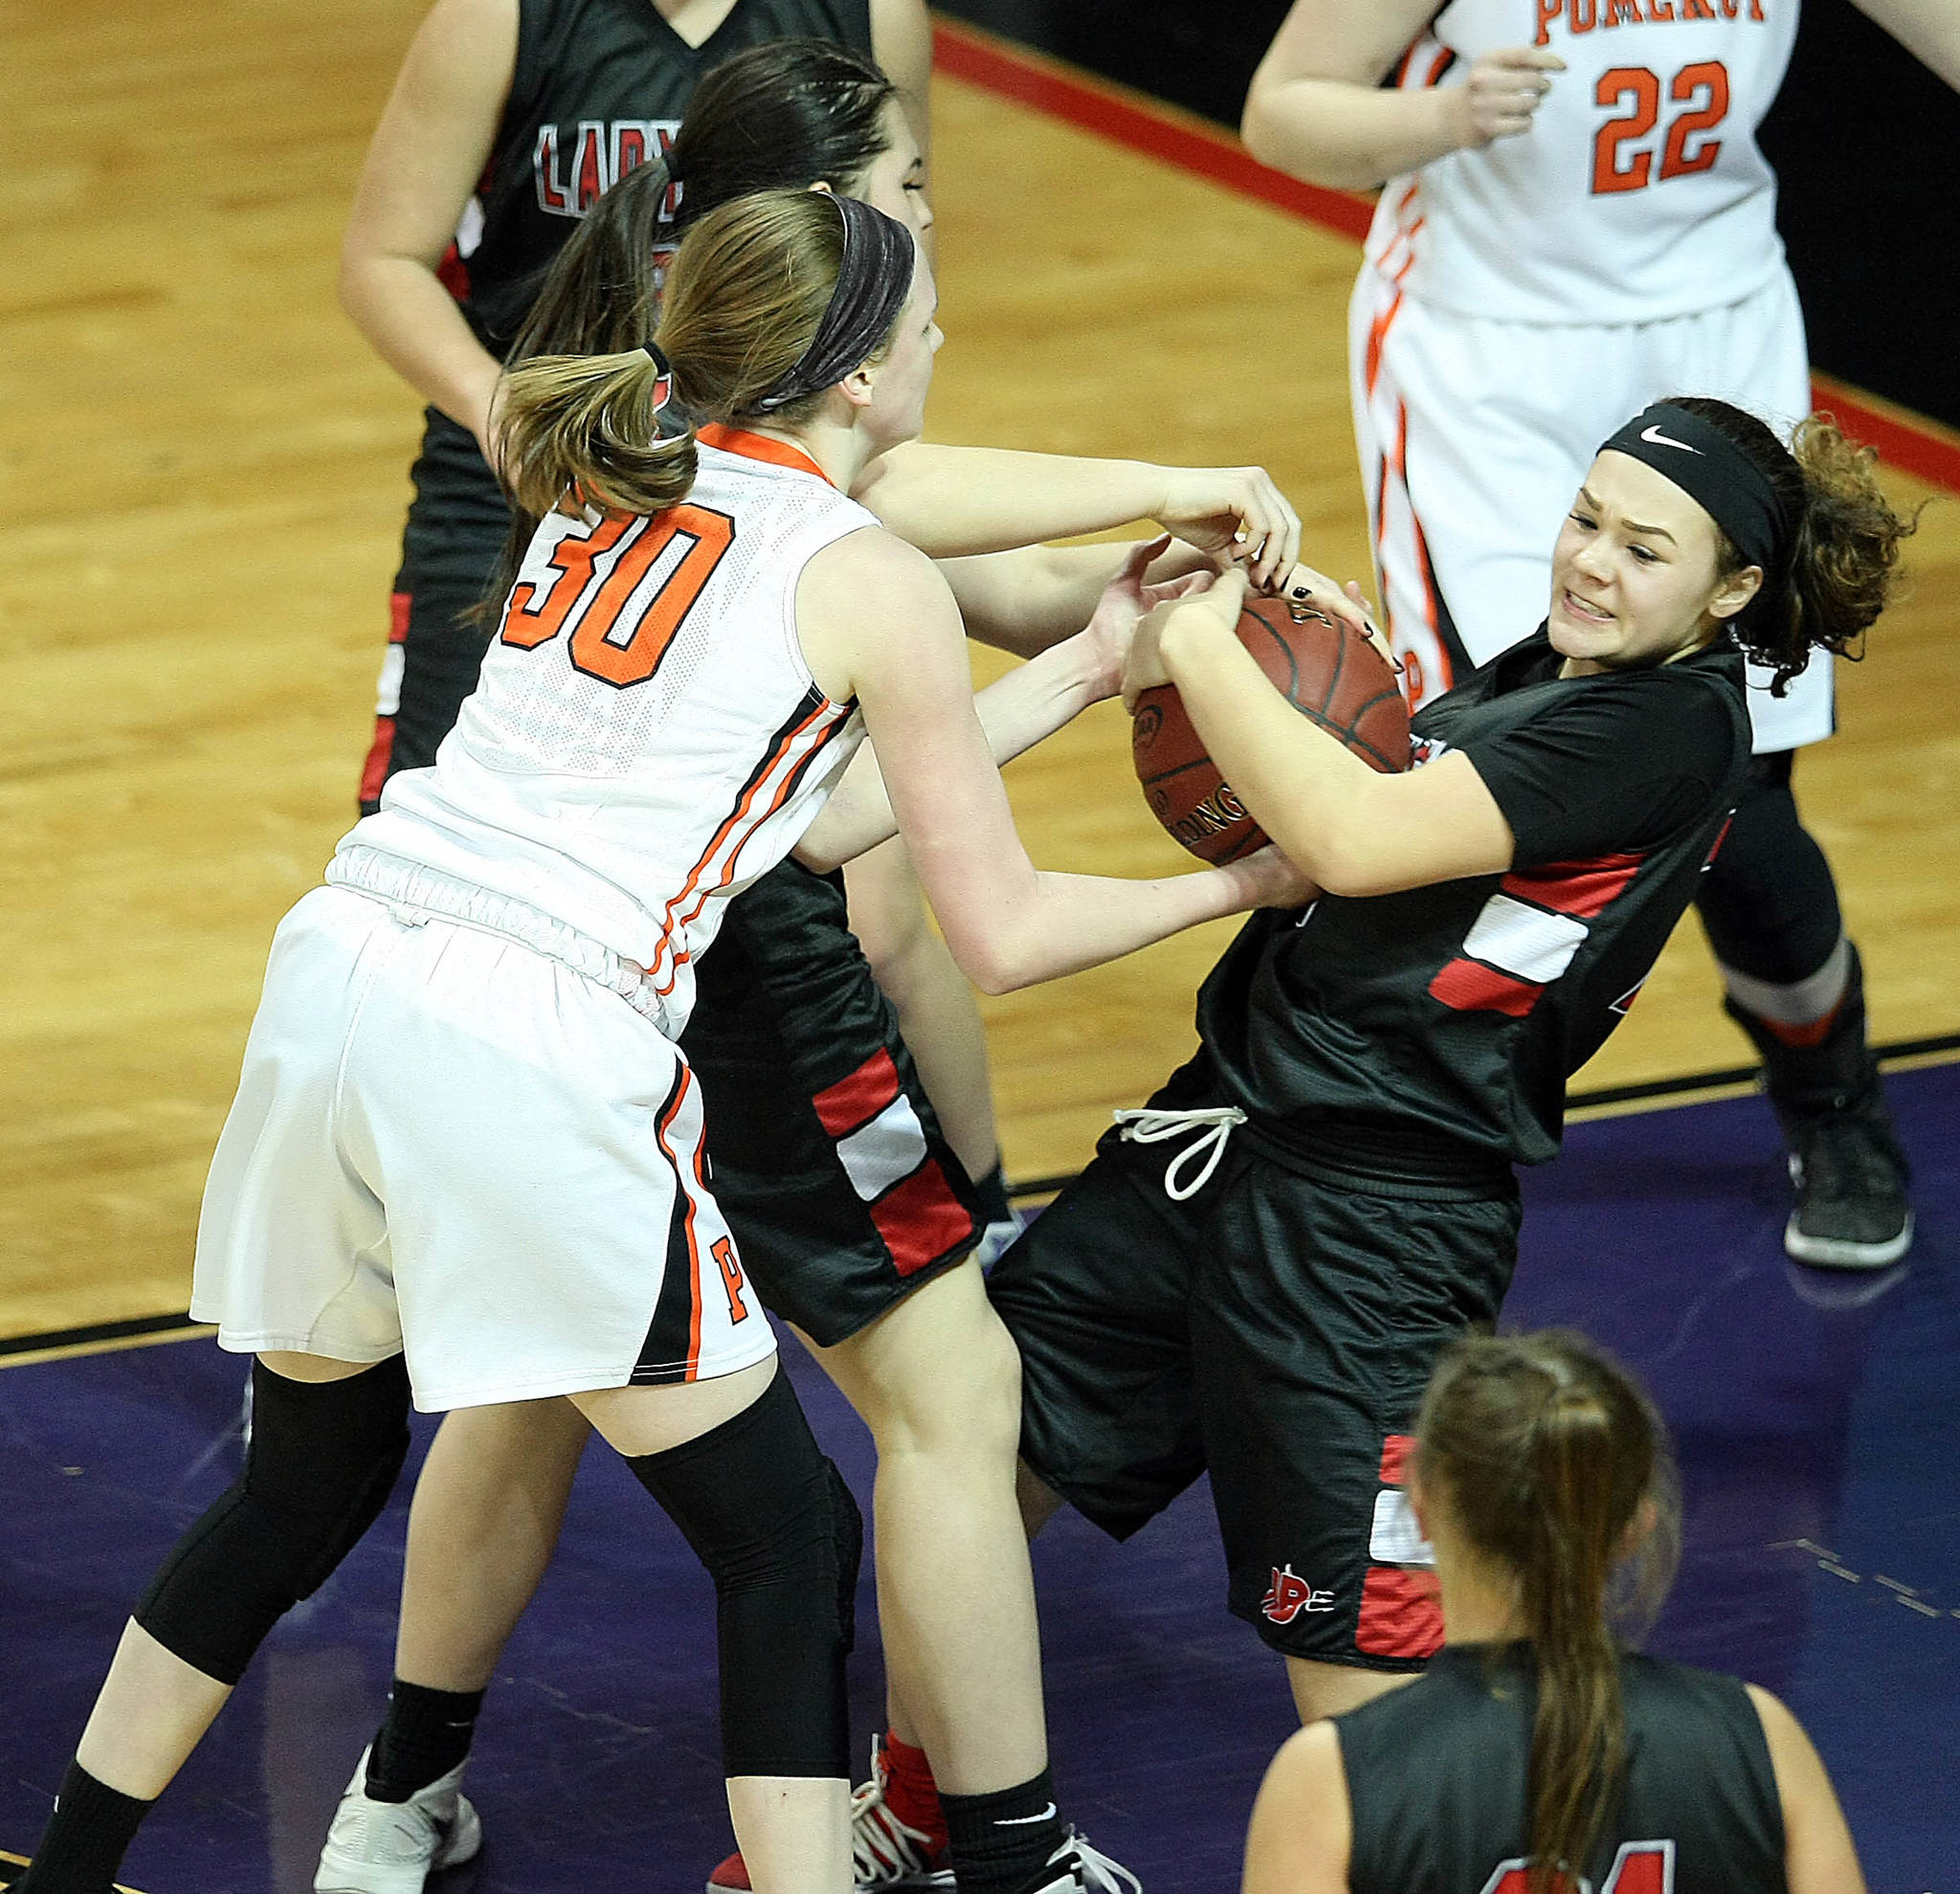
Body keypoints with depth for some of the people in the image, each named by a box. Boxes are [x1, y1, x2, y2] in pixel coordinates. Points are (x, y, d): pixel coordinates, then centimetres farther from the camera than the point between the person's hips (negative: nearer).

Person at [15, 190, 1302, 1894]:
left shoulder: (608, 488, 19)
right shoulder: (872, 583, 0)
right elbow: (1003, 935, 4)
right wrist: (1232, 886, 19)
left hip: (338, 974, 7)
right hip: (539, 1056, -7)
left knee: (312, 1481, 26)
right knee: (788, 1541, 7)